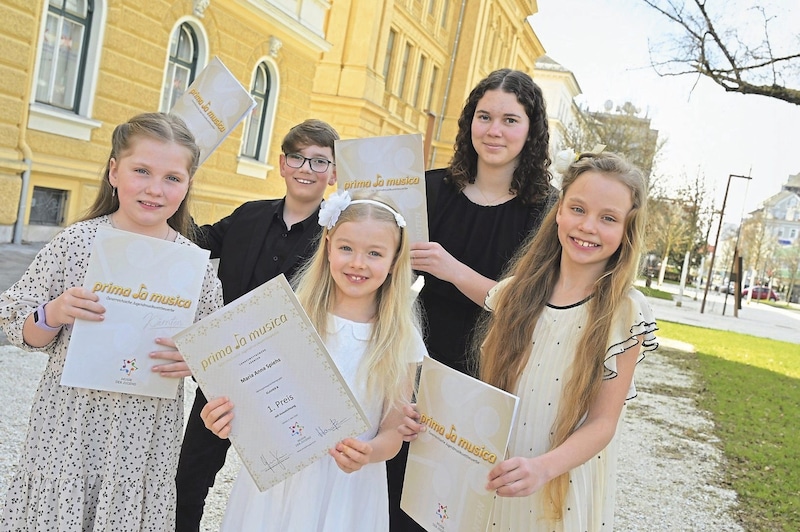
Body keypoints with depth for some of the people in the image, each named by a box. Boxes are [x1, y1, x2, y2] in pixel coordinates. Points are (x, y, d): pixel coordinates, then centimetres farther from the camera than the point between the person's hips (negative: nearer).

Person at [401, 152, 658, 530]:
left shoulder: (625, 314, -11)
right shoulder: (517, 291, -4)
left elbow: (603, 421, -12)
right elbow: (488, 384, 4)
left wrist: (543, 467, -28)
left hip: (564, 491, -2)